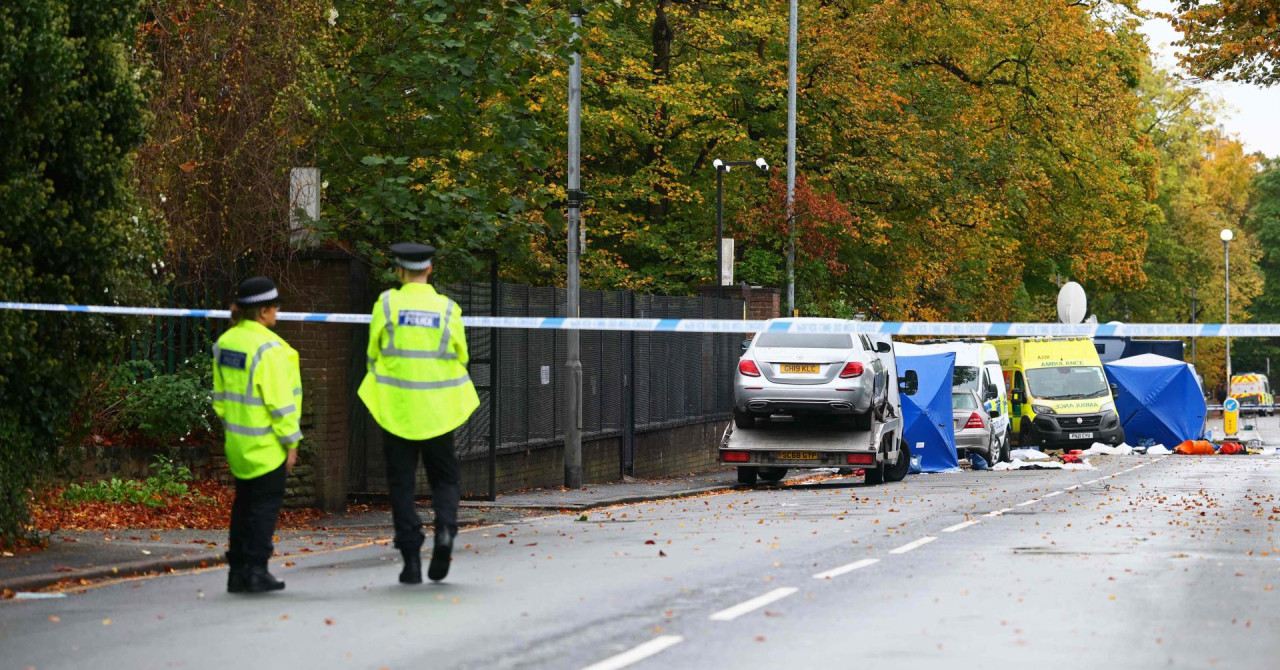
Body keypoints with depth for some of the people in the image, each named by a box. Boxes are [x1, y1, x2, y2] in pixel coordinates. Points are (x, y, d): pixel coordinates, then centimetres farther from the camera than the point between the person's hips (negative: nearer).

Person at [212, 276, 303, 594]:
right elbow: (279, 401, -18)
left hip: (238, 441, 8)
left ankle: (238, 570, 17)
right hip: (266, 443, -8)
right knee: (266, 504, 1)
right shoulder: (268, 349, -19)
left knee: (244, 503, 15)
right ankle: (256, 570, -2)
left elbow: (220, 394, 13)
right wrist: (290, 440, -11)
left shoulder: (226, 342, 6)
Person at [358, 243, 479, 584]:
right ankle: (445, 526, -15)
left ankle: (411, 558, 1)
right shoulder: (448, 308, -1)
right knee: (445, 477, 14)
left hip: (395, 409, -1)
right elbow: (461, 357, 6)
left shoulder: (386, 303, -3)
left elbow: (373, 353, 3)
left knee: (401, 482, 6)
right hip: (437, 410, 1)